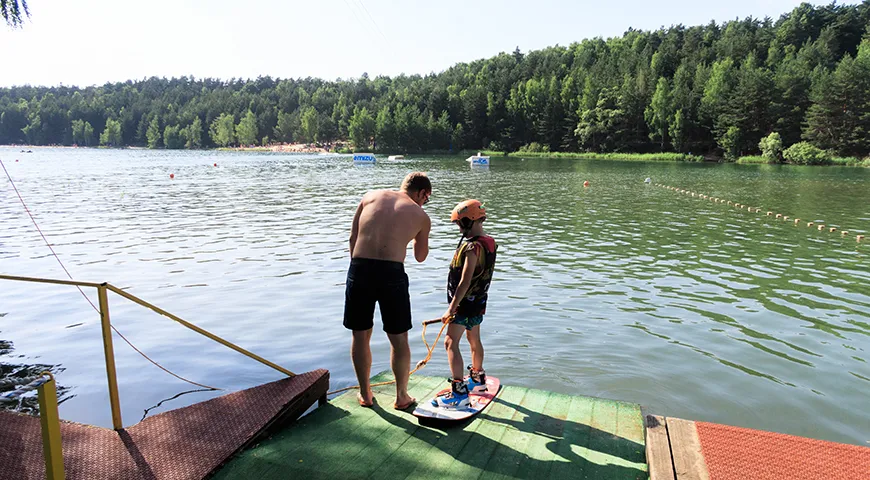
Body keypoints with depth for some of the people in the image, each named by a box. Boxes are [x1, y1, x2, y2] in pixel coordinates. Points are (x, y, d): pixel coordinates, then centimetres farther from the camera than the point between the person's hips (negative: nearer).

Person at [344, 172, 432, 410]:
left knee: (360, 335, 17)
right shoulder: (421, 215, 12)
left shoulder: (371, 196, 15)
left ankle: (365, 394, 31)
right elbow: (420, 257, 23)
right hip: (391, 273, -2)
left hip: (359, 269, 2)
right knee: (399, 338, 15)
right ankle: (401, 396, 28)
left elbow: (353, 236, 12)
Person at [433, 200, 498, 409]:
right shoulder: (490, 243, 5)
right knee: (474, 339, 23)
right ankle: (477, 378, 40)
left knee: (451, 342, -9)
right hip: (479, 300, 10)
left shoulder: (473, 247, -23)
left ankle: (459, 393, -12)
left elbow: (465, 282, -26)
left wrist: (451, 308, -23)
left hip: (466, 301, -10)